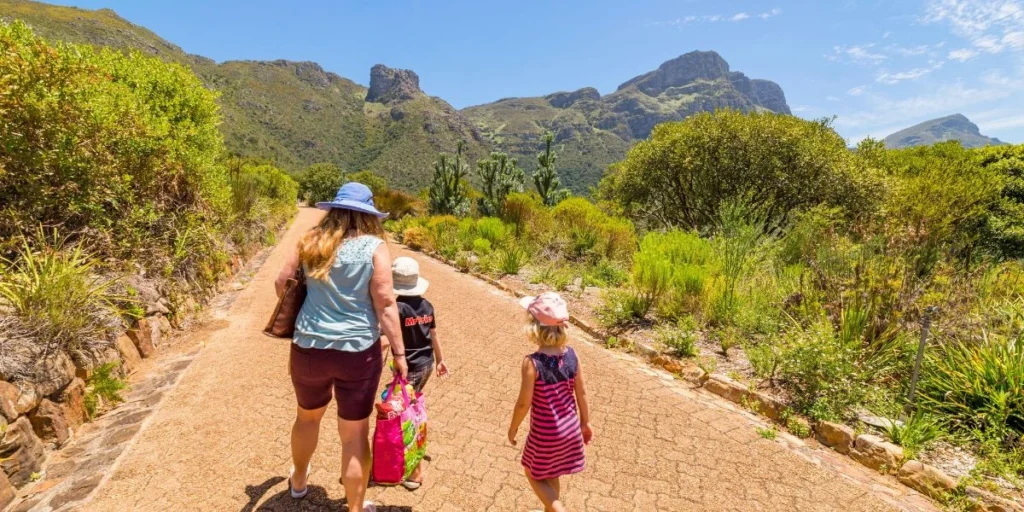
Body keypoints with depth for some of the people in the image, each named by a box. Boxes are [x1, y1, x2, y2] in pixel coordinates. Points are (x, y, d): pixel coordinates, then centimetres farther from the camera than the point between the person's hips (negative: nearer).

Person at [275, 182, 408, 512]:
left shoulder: (311, 242, 1)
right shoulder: (374, 247, -11)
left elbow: (282, 282, 8)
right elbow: (385, 304, -15)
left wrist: (294, 318, 27)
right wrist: (399, 353, -10)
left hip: (309, 348, 4)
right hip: (358, 352, -4)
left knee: (308, 416, 29)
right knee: (355, 434, 11)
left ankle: (299, 481, 54)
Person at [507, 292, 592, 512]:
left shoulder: (532, 362, -26)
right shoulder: (571, 355, -10)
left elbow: (524, 403, -19)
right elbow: (581, 393, -1)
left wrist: (513, 428, -1)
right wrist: (585, 422, 14)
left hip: (545, 432, -6)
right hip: (570, 427, 6)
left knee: (534, 474, 21)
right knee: (551, 474, 28)